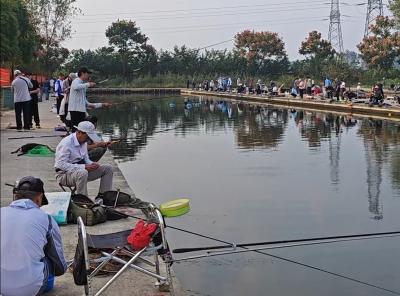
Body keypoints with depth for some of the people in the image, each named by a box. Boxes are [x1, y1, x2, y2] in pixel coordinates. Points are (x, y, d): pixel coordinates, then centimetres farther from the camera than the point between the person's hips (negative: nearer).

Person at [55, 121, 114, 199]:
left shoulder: (83, 142, 6)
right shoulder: (66, 143, -21)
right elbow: (61, 164, -26)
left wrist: (92, 164, -8)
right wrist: (84, 167, -29)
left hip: (81, 170, 9)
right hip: (64, 174, -8)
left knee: (108, 168, 1)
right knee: (82, 172, -42)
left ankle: (102, 196, 0)